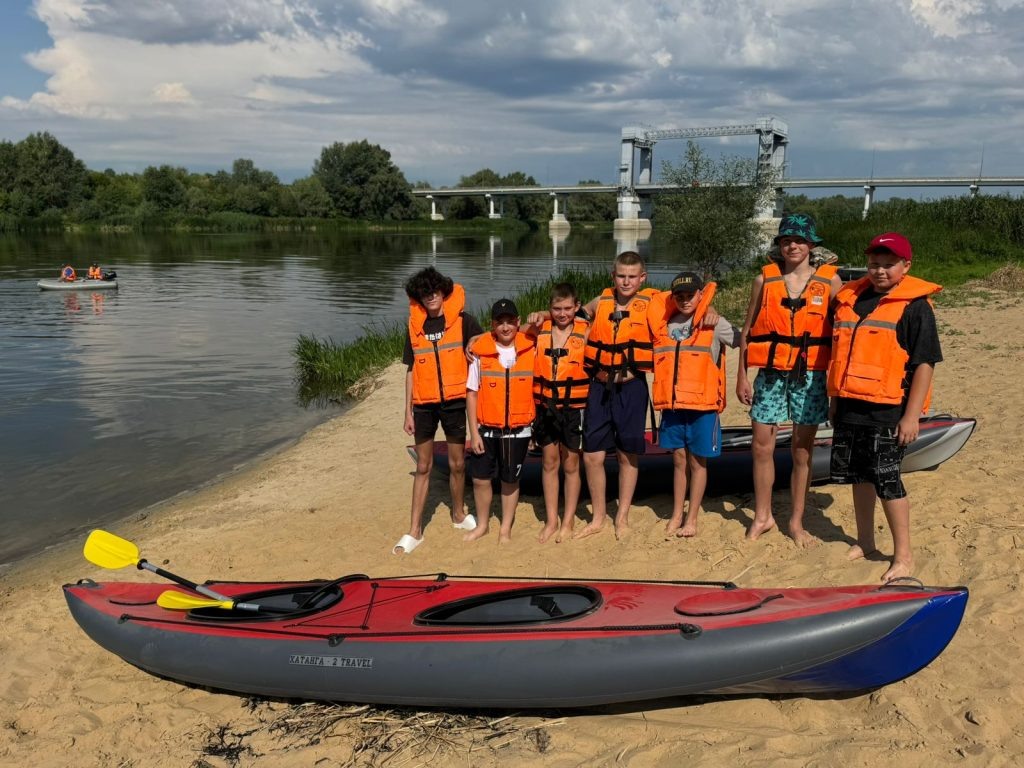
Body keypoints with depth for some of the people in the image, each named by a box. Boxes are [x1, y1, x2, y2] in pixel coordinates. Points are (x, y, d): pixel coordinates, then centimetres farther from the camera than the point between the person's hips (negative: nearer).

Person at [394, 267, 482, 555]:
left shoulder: (463, 321, -5)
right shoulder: (415, 325, 4)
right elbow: (411, 371, 8)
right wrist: (408, 411, 6)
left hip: (455, 402, -2)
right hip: (424, 405, 2)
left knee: (457, 464, 10)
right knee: (423, 467, 7)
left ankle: (459, 514, 33)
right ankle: (414, 531, 11)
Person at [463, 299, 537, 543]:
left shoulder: (531, 349, -5)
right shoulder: (480, 351, -7)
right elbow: (472, 393, -3)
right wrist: (474, 432, -5)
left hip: (518, 429, 0)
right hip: (486, 428, 0)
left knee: (510, 480, 11)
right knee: (480, 478, 7)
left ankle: (506, 528, 29)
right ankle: (482, 524, 30)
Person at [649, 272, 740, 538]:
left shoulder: (714, 324, -3)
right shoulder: (664, 324, 7)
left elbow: (743, 343, -1)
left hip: (703, 405, -3)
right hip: (672, 405, 3)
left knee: (697, 462, 6)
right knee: (679, 460, 12)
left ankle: (691, 519, 15)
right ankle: (676, 516, 22)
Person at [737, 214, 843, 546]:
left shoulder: (830, 281, 1)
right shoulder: (765, 279, 4)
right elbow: (747, 330, 7)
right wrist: (742, 376, 3)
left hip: (810, 377, -1)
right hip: (770, 375, 1)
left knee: (803, 452, 6)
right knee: (762, 447, 3)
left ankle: (797, 522, 19)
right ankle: (762, 516, 19)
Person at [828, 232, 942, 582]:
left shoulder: (914, 305, -7)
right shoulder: (850, 298, 11)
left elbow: (924, 363, -11)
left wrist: (912, 415, -15)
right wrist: (835, 398, 19)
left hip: (888, 411, -6)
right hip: (849, 408, 6)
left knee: (886, 480, -4)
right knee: (859, 475, 14)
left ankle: (903, 555, 9)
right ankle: (864, 542, 29)